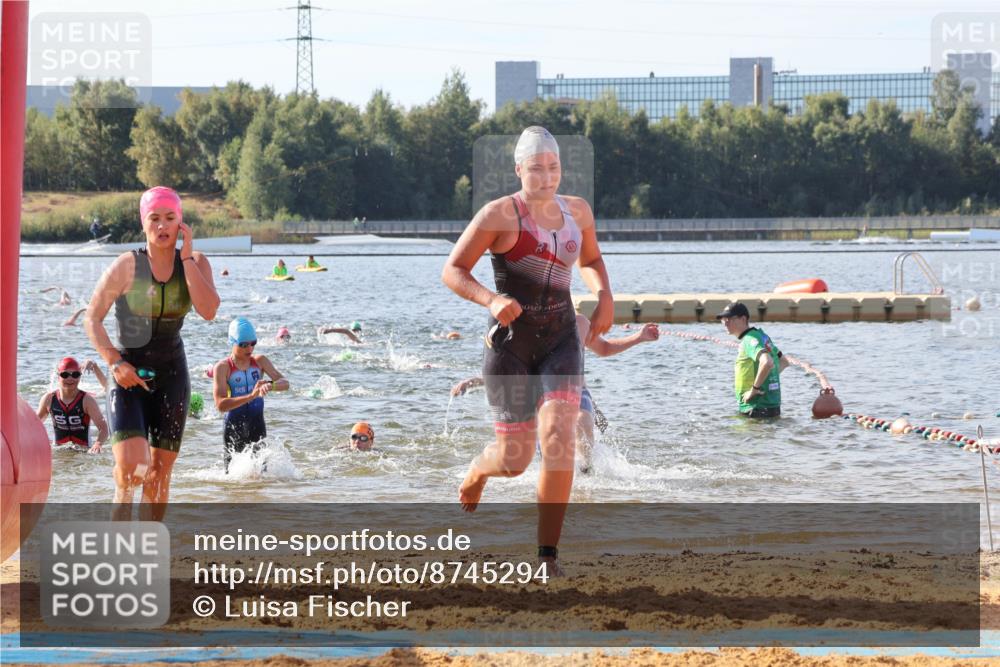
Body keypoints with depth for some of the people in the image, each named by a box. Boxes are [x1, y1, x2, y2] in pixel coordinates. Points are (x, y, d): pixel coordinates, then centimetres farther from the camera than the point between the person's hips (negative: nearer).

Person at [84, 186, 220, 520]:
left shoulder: (196, 263, 0)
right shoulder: (127, 266, -9)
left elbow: (208, 310, -17)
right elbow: (92, 319, -5)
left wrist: (186, 258, -16)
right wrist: (115, 362, -16)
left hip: (172, 372, 3)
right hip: (129, 373, -3)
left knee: (160, 470, 5)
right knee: (130, 465, -18)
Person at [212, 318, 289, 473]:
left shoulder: (260, 361, 5)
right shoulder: (223, 367, -8)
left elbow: (284, 383, -5)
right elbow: (221, 405, -19)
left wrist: (270, 385, -29)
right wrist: (251, 396, -31)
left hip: (257, 425, 3)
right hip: (233, 428, -2)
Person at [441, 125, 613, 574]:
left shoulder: (578, 212, 6)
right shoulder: (500, 215, -9)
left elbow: (590, 260, 26)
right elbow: (452, 271, -7)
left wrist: (604, 296, 5)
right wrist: (491, 301, -25)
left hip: (561, 340, 3)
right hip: (510, 342, -3)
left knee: (559, 437, -19)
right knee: (515, 459, 1)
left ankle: (548, 555, -14)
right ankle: (476, 473, 42)